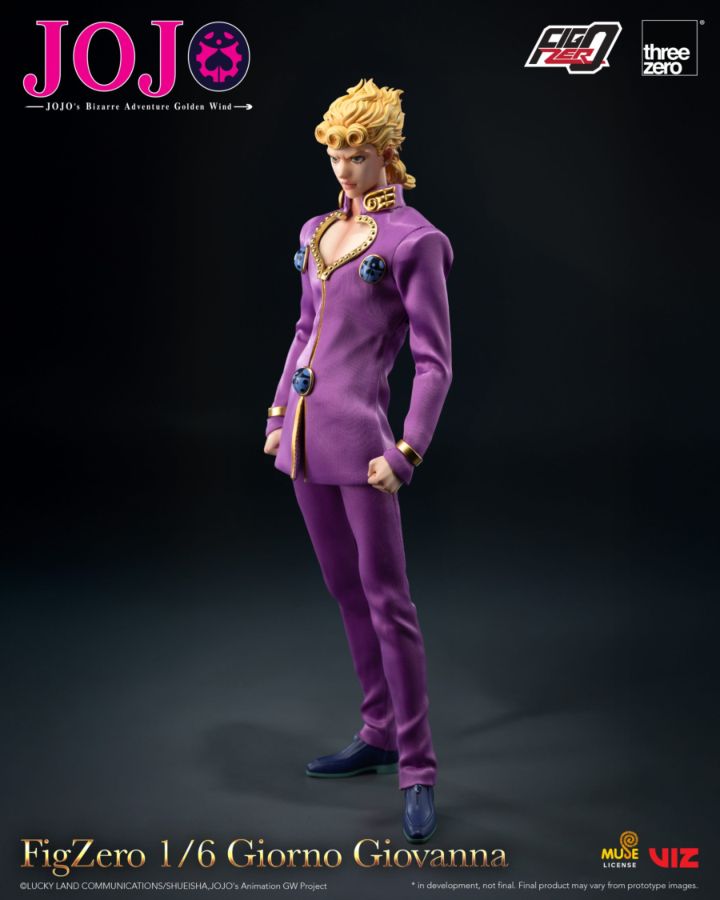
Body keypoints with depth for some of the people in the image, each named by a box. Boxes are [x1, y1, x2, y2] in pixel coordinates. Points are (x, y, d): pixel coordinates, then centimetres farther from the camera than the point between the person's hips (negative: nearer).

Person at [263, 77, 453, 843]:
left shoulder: (412, 240, -7)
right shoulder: (318, 232, 15)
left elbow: (434, 361, -9)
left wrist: (406, 450, -18)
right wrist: (279, 414, 20)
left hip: (357, 433, -7)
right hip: (305, 434, 8)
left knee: (385, 599, -4)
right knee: (346, 591, 14)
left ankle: (417, 769, 6)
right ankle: (379, 734, 29)